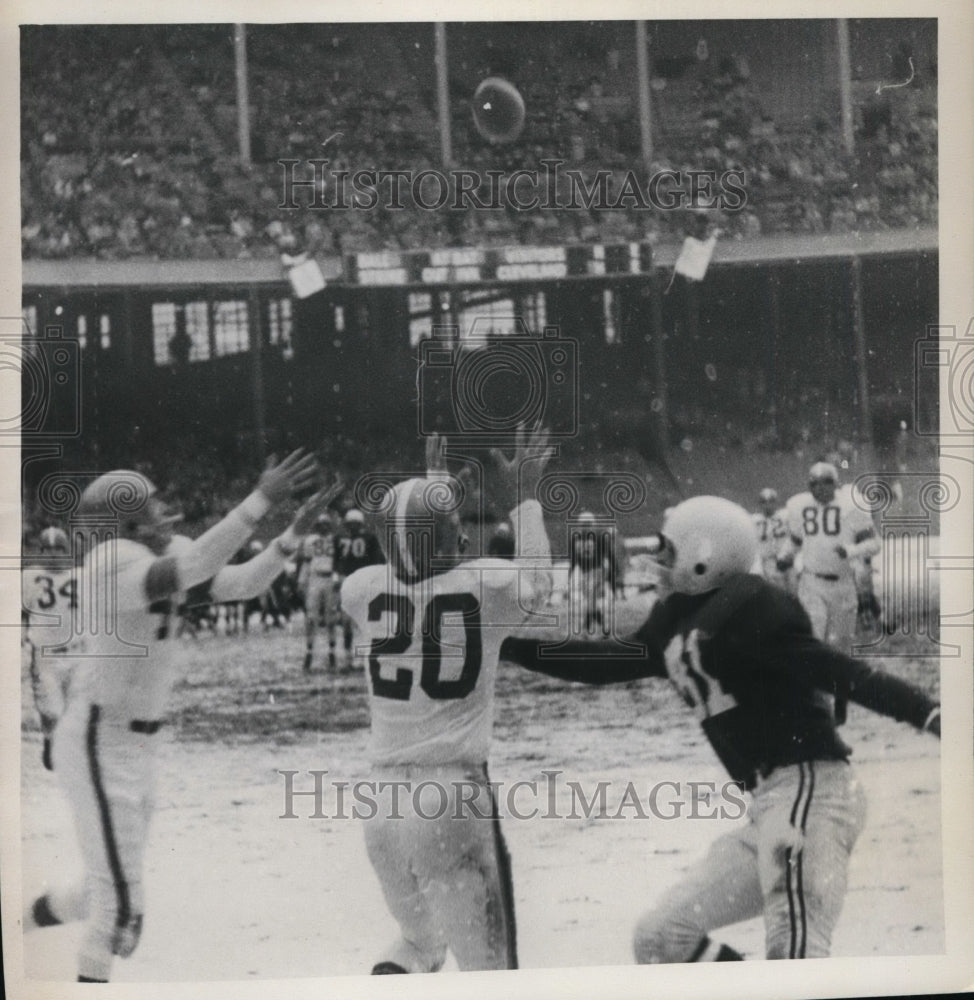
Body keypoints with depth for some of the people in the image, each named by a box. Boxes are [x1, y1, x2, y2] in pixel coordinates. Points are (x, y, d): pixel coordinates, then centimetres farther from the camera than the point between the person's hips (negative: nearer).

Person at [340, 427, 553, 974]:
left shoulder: (365, 591, -1)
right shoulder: (486, 584, -9)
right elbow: (536, 583, 16)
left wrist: (430, 490, 31)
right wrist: (522, 500, 25)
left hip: (384, 800, 5)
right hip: (456, 797, -4)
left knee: (420, 940, 27)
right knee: (488, 967, 4)